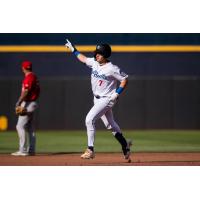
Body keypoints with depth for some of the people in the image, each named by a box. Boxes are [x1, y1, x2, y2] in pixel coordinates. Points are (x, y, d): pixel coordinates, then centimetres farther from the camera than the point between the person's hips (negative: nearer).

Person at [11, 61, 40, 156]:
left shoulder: (28, 77, -14)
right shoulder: (34, 77, 15)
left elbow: (26, 92, -21)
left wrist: (19, 102, -22)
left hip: (27, 104, -10)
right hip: (32, 103, 10)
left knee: (20, 126, -10)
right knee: (30, 128, 12)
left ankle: (23, 150, -13)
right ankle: (31, 150, 13)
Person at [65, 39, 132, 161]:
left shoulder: (112, 69, -20)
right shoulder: (94, 62, 1)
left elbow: (125, 79, -12)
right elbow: (83, 59, 21)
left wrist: (117, 93, -18)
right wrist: (73, 50, 21)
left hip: (107, 99, -8)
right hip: (97, 99, 8)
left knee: (90, 119, -20)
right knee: (110, 125, 16)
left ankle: (90, 150, -18)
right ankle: (125, 145, 32)